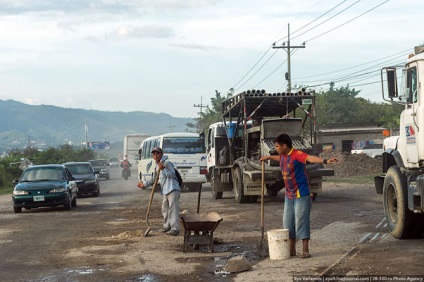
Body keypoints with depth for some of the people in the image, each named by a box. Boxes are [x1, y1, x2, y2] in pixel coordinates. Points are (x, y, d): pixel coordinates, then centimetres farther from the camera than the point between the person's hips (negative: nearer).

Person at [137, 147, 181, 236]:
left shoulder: (167, 163, -7)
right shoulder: (157, 166, 19)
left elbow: (172, 174, -19)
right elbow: (154, 179, 30)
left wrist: (163, 169, -25)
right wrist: (144, 184, 29)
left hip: (172, 189, -10)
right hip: (165, 191, 10)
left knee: (173, 209, -13)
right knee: (165, 209, 16)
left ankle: (175, 229, -16)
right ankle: (167, 226, 27)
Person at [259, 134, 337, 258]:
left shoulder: (297, 154, -19)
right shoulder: (283, 156, 8)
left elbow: (311, 158, -37)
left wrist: (325, 161, -54)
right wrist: (268, 157, 50)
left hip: (301, 194, -9)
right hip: (289, 195, 9)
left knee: (301, 221, -7)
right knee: (288, 222, 10)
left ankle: (305, 250, 0)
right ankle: (292, 250, 20)